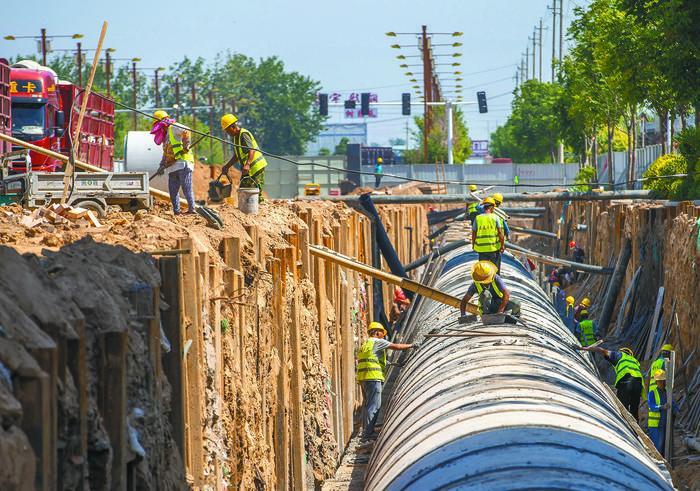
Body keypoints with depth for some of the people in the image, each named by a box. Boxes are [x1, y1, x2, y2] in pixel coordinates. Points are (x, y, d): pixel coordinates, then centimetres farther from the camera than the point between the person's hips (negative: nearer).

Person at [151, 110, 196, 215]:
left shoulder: (173, 128, -4)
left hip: (183, 163, -10)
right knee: (173, 190, 5)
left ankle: (192, 209, -12)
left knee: (186, 188, -11)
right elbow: (166, 152, 26)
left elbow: (186, 130, -23)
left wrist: (186, 146, -23)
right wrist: (162, 165, 14)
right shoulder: (166, 134, 24)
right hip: (172, 166, 10)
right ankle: (176, 211, 7)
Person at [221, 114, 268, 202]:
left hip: (256, 167, -10)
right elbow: (236, 156, 24)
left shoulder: (244, 134, -17)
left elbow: (251, 150, -30)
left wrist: (247, 164, -43)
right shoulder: (236, 137, 15)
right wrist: (227, 166, 18)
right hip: (249, 169, 10)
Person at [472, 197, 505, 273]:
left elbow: (474, 233, 2)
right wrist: (502, 245, 2)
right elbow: (500, 233, -8)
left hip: (481, 248, 1)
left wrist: (473, 245, 15)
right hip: (494, 248, -1)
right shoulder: (495, 218, -6)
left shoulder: (477, 218, -1)